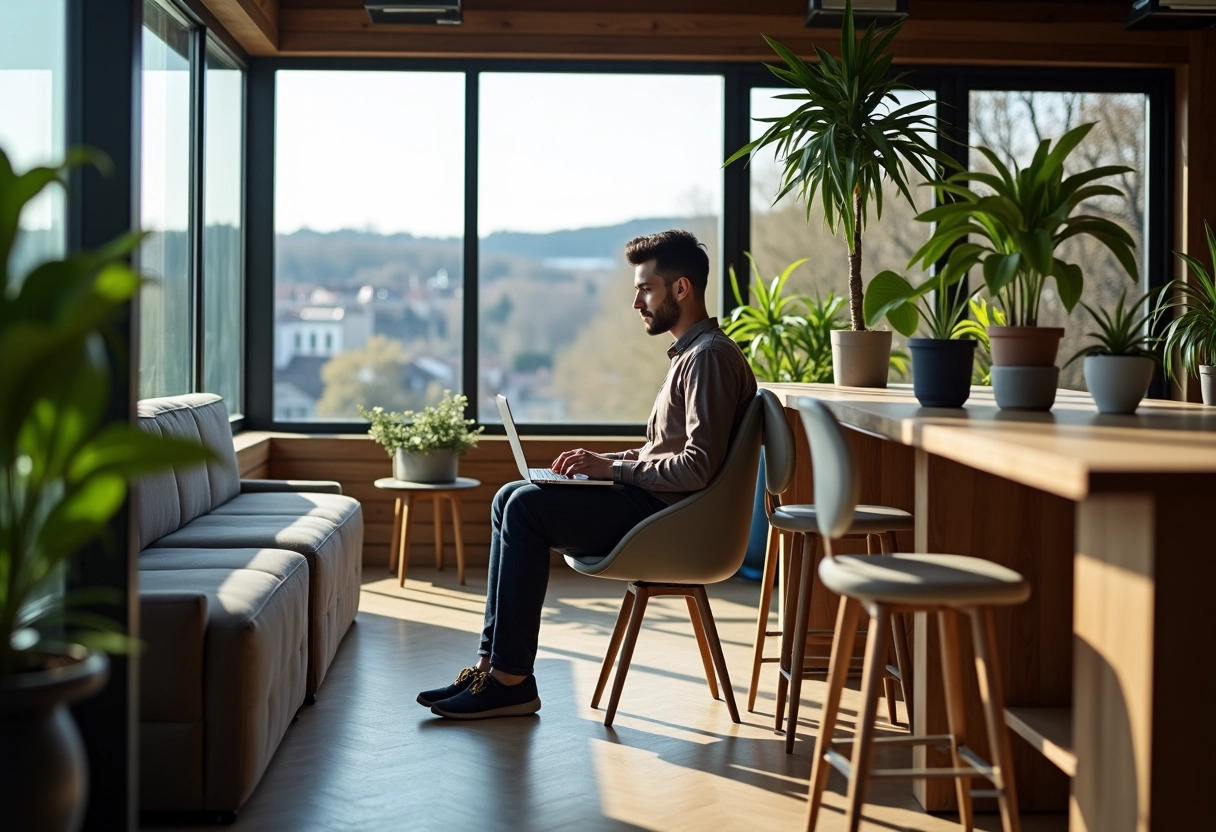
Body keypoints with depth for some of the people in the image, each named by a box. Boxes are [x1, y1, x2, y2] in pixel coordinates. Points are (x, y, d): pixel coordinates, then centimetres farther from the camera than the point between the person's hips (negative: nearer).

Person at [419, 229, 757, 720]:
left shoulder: (710, 357, -14)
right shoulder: (690, 353, 19)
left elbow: (697, 468, -23)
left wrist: (613, 466, -14)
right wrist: (605, 461, 7)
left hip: (669, 517, -11)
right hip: (653, 503, 11)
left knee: (527, 507, -20)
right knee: (512, 499, 4)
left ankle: (512, 680, -16)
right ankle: (494, 662, -2)